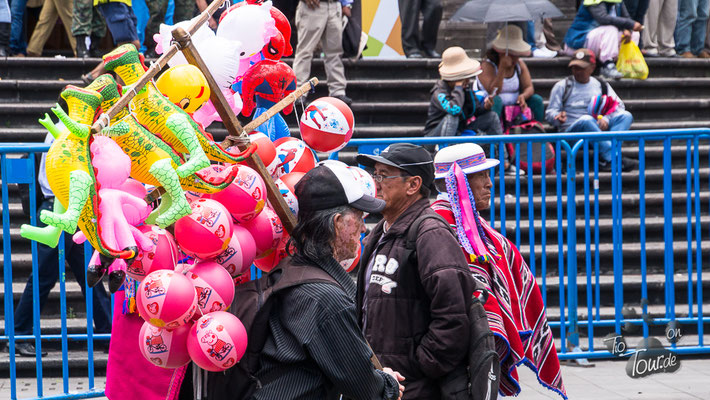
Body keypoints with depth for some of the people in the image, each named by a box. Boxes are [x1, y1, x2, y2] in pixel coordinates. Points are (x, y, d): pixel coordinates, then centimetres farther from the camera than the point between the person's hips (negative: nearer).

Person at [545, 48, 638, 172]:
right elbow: (550, 112, 6)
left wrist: (606, 119, -11)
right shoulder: (562, 86, 11)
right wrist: (558, 118, -19)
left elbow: (618, 106, 11)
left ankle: (605, 161, -43)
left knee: (626, 116, -20)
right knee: (586, 120, -38)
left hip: (599, 129, 4)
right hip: (572, 131, -3)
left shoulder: (601, 85, 19)